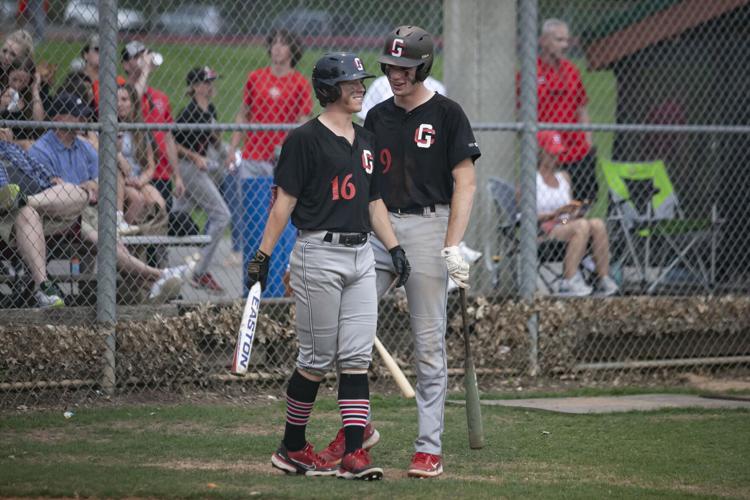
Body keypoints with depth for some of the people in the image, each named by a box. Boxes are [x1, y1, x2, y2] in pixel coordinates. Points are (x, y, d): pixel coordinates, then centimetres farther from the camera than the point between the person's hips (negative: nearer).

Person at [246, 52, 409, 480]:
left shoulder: (365, 140, 16)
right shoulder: (306, 139, -6)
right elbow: (285, 201, -9)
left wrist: (395, 248, 10)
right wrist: (264, 254, -13)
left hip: (361, 256, 7)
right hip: (319, 255, -7)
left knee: (357, 360, -1)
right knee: (318, 360, -1)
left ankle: (355, 454, -3)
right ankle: (292, 448, 14)